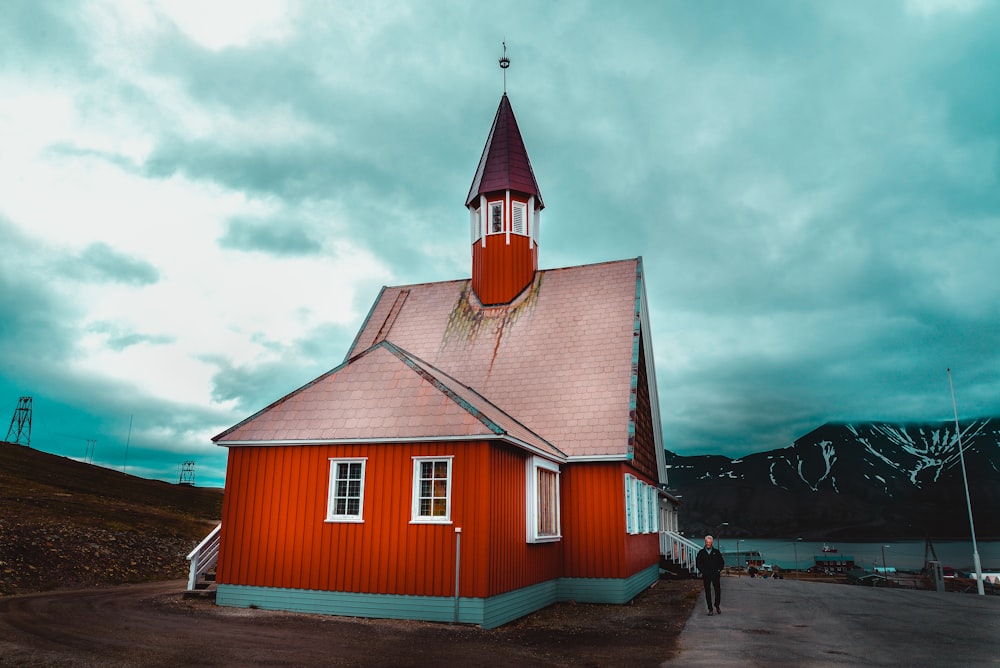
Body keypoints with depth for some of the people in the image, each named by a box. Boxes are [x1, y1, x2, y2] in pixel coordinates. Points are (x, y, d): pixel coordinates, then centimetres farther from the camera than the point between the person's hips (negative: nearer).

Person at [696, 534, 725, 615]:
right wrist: (702, 571, -1)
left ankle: (717, 606, 22)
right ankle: (710, 609, 9)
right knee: (707, 592, 1)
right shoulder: (701, 552, 5)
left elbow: (722, 562, 11)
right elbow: (698, 563, 9)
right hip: (706, 576, 0)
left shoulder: (716, 552, 6)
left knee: (718, 591, -1)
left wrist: (719, 570, 0)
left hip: (715, 575, 0)